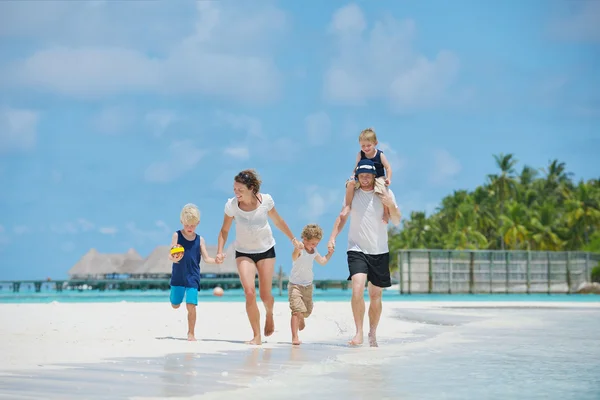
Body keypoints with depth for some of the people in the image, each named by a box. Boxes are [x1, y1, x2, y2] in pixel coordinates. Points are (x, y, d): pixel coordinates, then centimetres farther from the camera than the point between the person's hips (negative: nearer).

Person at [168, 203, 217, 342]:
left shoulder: (199, 240, 3)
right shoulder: (177, 236, -3)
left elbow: (206, 258, 3)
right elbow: (171, 255, -9)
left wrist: (216, 260, -17)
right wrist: (174, 258, -33)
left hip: (192, 277, 0)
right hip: (178, 277, 0)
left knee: (191, 306, -10)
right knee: (175, 305, 14)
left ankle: (191, 333, 4)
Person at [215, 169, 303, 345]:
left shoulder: (265, 200, -16)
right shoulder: (231, 205, -17)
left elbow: (278, 221, 3)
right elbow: (224, 230, -2)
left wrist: (293, 239, 13)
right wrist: (220, 251, -14)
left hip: (266, 250, 0)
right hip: (243, 253, 0)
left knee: (265, 295, 4)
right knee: (250, 293, -18)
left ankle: (269, 315, 41)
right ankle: (257, 336, -9)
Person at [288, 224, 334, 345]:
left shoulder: (314, 252, 4)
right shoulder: (300, 250, -19)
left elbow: (322, 261, 21)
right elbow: (294, 258, -42)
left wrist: (330, 253, 8)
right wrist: (297, 249, -61)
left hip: (308, 286, 7)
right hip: (295, 285, -7)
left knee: (307, 311, 18)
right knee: (297, 310, -20)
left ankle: (301, 319, 54)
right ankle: (295, 337, -19)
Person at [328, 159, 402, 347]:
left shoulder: (386, 193, 1)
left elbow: (396, 222, 1)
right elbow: (342, 217, 15)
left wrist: (391, 206, -18)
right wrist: (332, 237, 3)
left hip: (380, 252, 1)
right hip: (357, 250, -1)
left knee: (375, 296, 6)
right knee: (357, 288, -21)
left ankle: (372, 334, 20)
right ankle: (359, 333, -19)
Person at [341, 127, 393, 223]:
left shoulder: (380, 155, -8)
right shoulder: (360, 155, -1)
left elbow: (388, 167, -5)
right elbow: (356, 167, 7)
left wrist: (388, 178, -21)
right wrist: (354, 175, -13)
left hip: (378, 178, -3)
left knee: (382, 192, -30)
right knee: (350, 183, -24)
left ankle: (386, 213, -11)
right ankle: (348, 206, -15)